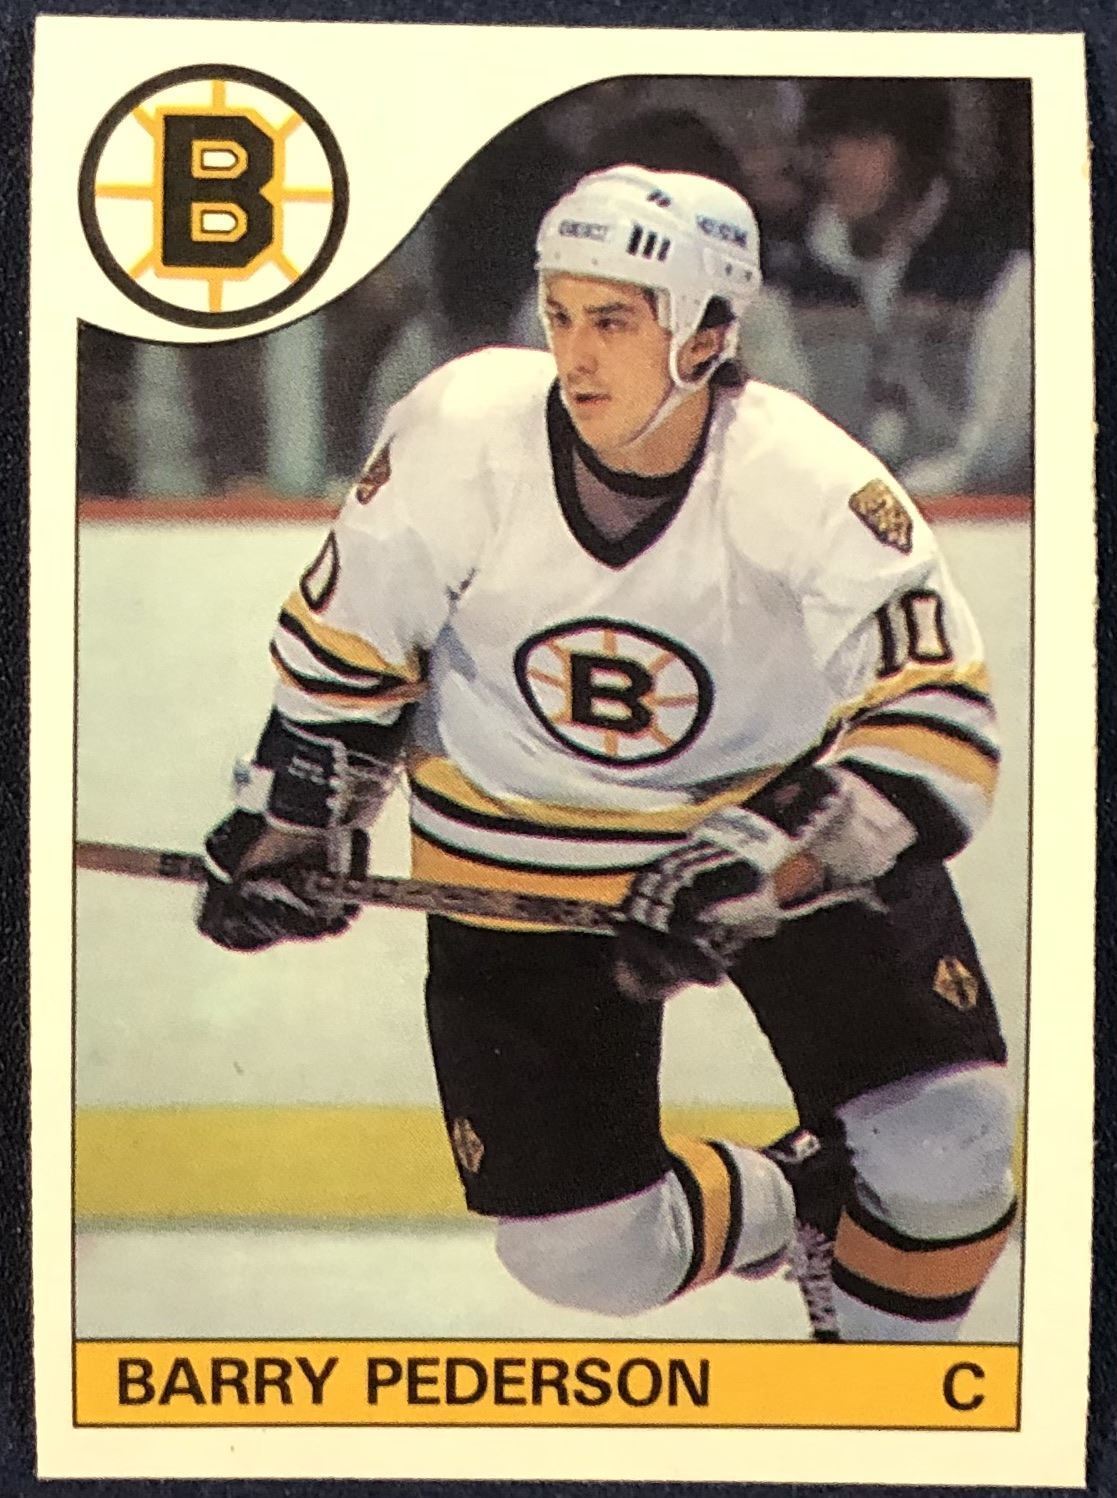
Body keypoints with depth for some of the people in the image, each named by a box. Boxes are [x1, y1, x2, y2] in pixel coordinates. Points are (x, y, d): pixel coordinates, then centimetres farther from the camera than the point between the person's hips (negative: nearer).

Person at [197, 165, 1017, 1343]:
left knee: (945, 1148, -12)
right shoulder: (461, 432, -20)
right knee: (582, 1254, -1)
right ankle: (781, 1207, 32)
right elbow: (345, 640, -4)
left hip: (782, 812, 0)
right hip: (519, 864, 1)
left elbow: (936, 729, -23)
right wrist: (289, 827, -1)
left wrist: (753, 870, -33)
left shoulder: (809, 485, -23)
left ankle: (883, 1343, 22)